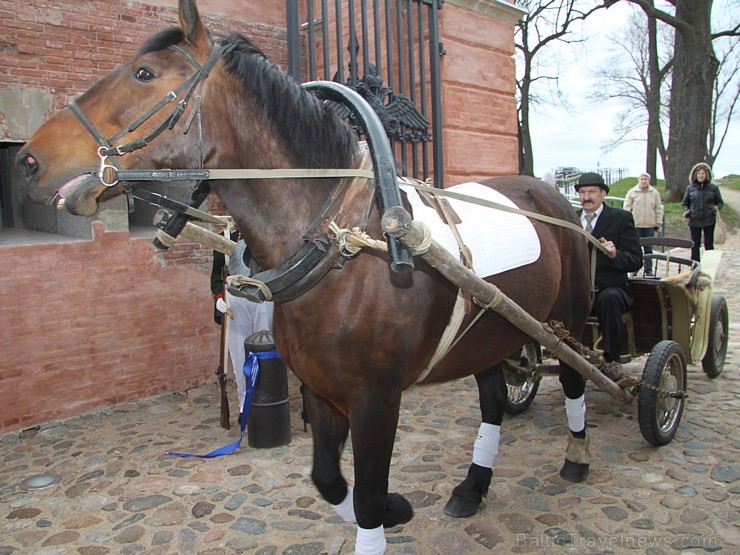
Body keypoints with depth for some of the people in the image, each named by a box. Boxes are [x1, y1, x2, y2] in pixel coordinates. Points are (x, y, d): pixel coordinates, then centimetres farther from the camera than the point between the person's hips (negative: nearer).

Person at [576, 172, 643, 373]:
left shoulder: (621, 218, 4)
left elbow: (636, 261, -3)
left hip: (610, 289, -2)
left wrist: (615, 255, -23)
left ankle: (612, 360, -22)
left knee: (609, 298, -36)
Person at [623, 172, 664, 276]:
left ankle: (649, 270, 14)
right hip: (635, 225, -1)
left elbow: (659, 208, 10)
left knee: (649, 249, 7)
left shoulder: (655, 193, 6)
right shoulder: (632, 192, 1)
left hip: (650, 225, 2)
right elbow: (627, 208, 2)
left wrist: (658, 223, 6)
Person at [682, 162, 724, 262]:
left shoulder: (713, 188, 1)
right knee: (695, 246, 3)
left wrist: (717, 208, -13)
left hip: (709, 221, -1)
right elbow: (685, 203, 12)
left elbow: (720, 202, 8)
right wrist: (686, 211, -7)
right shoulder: (690, 188, 4)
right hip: (694, 221, 1)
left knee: (709, 245, 5)